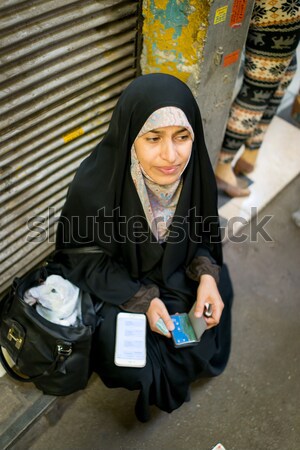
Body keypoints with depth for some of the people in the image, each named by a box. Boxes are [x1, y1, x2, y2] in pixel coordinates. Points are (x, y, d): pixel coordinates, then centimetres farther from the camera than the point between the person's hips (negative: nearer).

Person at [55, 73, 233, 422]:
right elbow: (84, 258, -17)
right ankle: (150, 380, 25)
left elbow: (199, 231, -3)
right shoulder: (94, 185, -34)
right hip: (114, 283, -4)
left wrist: (207, 274, -21)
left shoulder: (193, 170, -23)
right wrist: (142, 299, -24)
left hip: (175, 272, 4)